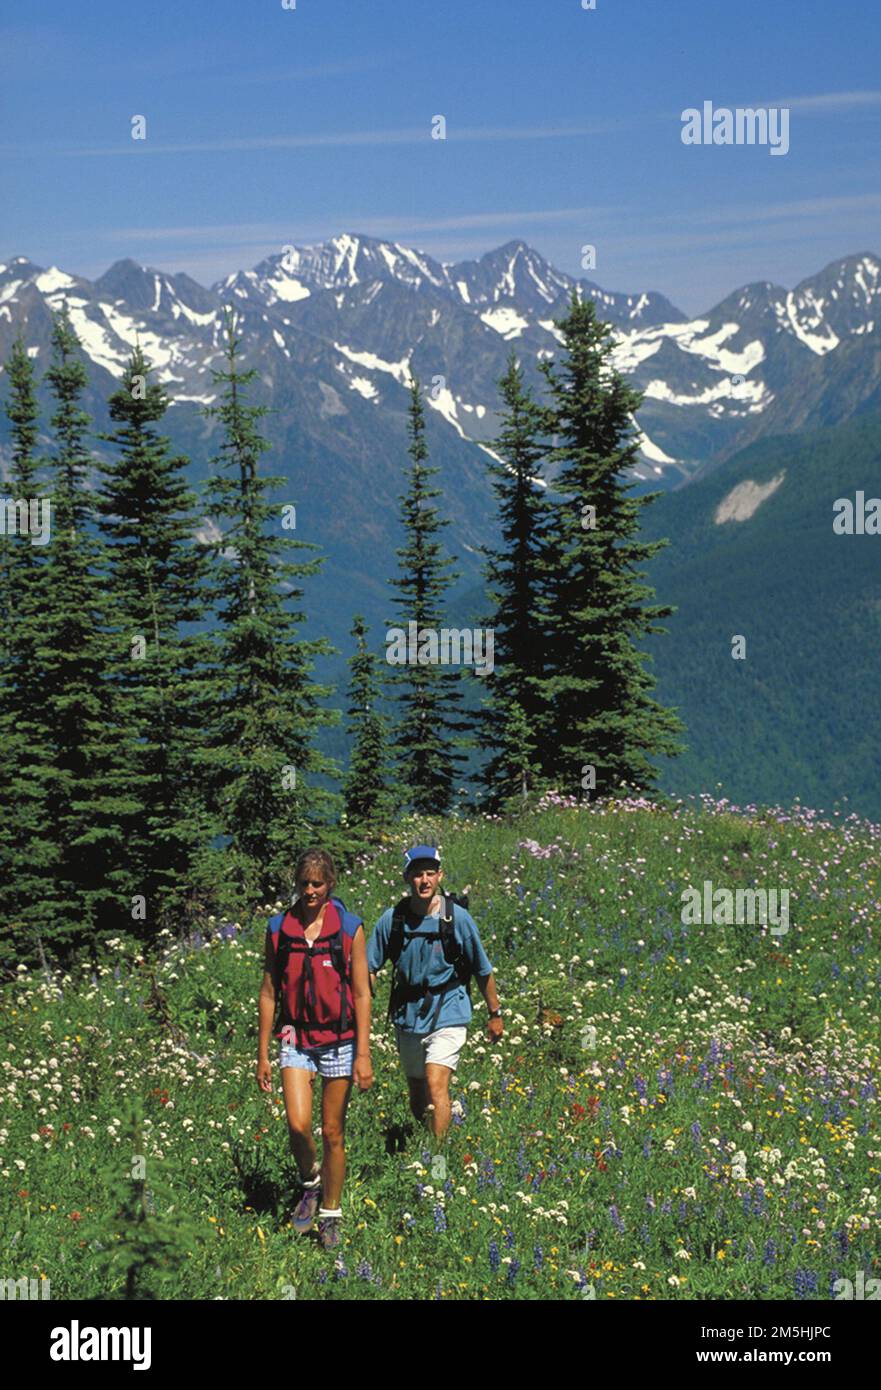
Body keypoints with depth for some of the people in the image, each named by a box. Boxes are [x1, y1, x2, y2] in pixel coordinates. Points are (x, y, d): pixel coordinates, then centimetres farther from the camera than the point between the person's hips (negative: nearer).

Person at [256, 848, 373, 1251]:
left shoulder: (348, 928, -4)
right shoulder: (278, 928, 1)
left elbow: (362, 994, -3)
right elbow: (269, 992, 6)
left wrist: (363, 1055, -7)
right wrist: (262, 1054, 5)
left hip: (338, 1040, -1)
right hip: (296, 1039, 1)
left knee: (333, 1133, 6)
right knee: (297, 1125, -15)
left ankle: (331, 1213, 23)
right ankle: (310, 1183, 14)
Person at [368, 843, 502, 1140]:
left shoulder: (457, 918, -8)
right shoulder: (392, 919, -4)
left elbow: (482, 971, 4)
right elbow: (370, 968, 4)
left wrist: (495, 1014, 11)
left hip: (447, 1015, -3)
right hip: (408, 1017, 3)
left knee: (436, 1086, -20)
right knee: (417, 1096, 16)